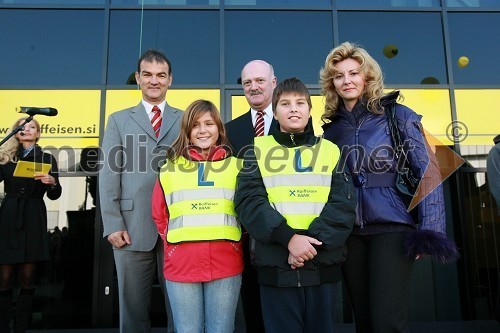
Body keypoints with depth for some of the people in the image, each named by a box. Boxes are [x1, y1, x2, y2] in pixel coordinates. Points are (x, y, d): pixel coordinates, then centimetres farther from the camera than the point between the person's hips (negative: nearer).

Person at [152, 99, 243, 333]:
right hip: (181, 263, 1)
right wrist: (173, 245, 4)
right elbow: (159, 214, 12)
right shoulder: (170, 167, 7)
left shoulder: (235, 166, 5)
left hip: (225, 263, 0)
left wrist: (232, 242, 3)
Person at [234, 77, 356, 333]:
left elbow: (343, 204, -2)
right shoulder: (259, 150, 6)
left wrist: (314, 240, -16)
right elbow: (248, 201, -7)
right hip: (275, 264, -1)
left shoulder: (330, 150, 9)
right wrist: (289, 238, -18)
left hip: (323, 263, 2)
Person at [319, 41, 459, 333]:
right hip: (349, 232, 4)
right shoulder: (331, 127, 10)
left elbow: (428, 170, -5)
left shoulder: (397, 115, -1)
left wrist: (429, 230, -12)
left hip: (392, 227, -4)